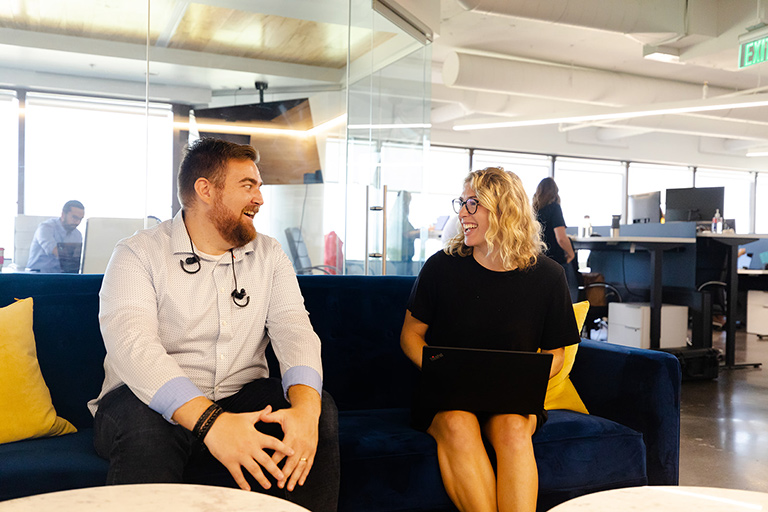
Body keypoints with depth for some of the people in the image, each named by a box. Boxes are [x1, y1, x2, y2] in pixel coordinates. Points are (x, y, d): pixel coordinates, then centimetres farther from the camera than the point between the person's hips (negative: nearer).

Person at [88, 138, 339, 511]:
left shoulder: (269, 255, 7)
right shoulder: (139, 254, -7)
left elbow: (294, 330, -8)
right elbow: (131, 343, -24)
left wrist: (306, 407, -31)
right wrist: (210, 421, -39)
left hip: (241, 401, 4)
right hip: (155, 403, -3)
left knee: (321, 409, -21)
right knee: (145, 423, -35)